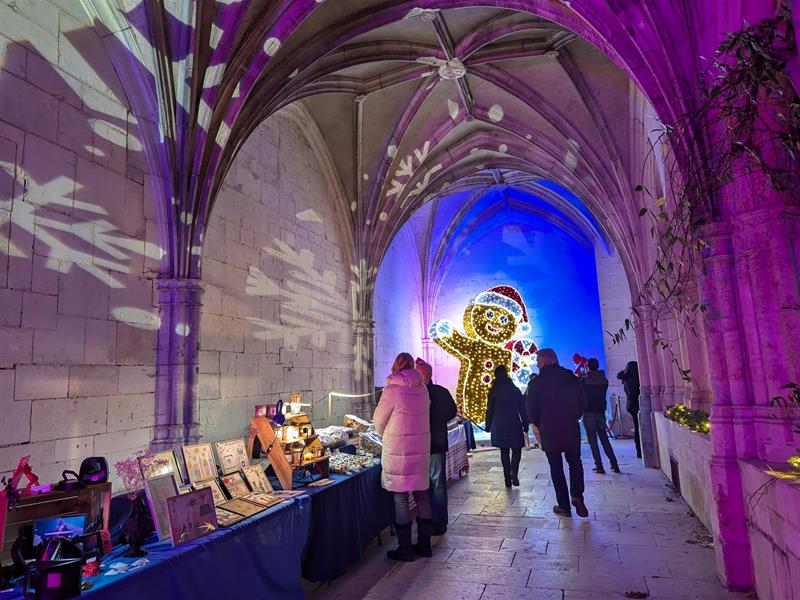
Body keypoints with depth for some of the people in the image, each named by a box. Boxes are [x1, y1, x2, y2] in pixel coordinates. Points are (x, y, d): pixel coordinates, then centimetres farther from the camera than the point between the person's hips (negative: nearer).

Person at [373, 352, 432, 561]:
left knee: (401, 499, 5)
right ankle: (424, 544, 25)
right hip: (421, 449, 6)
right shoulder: (422, 389, 2)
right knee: (421, 495, 14)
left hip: (398, 451, -5)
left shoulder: (392, 390, -13)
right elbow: (424, 416, 9)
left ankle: (405, 549, 14)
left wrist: (387, 436, 18)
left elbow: (379, 421, -3)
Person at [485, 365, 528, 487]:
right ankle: (514, 473, -13)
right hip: (514, 425, -1)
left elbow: (490, 410, 1)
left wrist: (488, 426, 10)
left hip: (499, 427, 1)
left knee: (504, 452, 9)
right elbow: (522, 409, 0)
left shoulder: (493, 391, -2)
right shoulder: (515, 390, -2)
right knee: (516, 450, 9)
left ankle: (508, 478, 8)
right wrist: (525, 425, 7)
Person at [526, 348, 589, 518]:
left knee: (556, 467, 9)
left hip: (549, 432, -2)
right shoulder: (571, 378, -2)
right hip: (572, 429, 2)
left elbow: (532, 410, -5)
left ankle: (564, 506, 13)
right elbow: (583, 404, 5)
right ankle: (577, 496, 1)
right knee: (575, 462, 19)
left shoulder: (536, 383, -9)